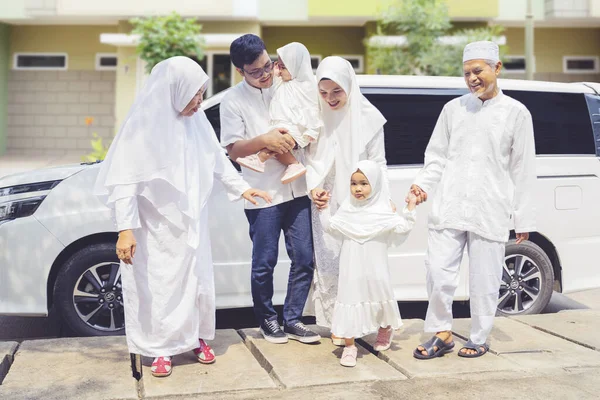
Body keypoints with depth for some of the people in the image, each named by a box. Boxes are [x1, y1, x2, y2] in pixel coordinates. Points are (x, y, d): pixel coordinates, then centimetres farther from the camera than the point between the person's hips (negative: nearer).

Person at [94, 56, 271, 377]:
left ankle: (196, 338, 32)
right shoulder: (143, 125, -16)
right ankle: (161, 349, 20)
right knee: (159, 287, 4)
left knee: (196, 282, 13)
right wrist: (125, 228, -22)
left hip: (191, 224, 5)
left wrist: (241, 188, 15)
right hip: (156, 228, -5)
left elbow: (217, 160, 14)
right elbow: (124, 180, -17)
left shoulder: (196, 121, 0)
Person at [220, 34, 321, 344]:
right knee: (265, 263, 4)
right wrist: (265, 139, -21)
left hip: (297, 188, 4)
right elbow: (233, 150, -5)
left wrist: (291, 139, -3)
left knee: (304, 259, 5)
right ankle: (267, 320, 25)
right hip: (262, 194, -3)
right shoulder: (233, 100, -3)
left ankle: (292, 320, 20)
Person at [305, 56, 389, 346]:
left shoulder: (368, 116, -4)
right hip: (325, 203, 2)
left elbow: (378, 163, 0)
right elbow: (311, 158, 5)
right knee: (329, 264, 4)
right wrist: (313, 187, -11)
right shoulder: (316, 115, 0)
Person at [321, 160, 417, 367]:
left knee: (379, 295, 12)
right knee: (349, 297, -3)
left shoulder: (382, 210, -4)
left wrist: (410, 207, -13)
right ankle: (349, 346, 6)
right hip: (351, 267, 1)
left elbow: (402, 227, -8)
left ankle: (386, 330, 44)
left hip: (374, 267, -1)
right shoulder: (347, 209, 4)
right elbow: (330, 226, 10)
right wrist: (324, 209, 3)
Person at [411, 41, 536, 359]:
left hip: (490, 214, -2)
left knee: (484, 281, 5)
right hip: (448, 209, 2)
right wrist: (423, 184, -4)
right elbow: (437, 156, 14)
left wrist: (523, 219, 3)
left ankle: (479, 339, 24)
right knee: (438, 272, 0)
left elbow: (523, 171, 4)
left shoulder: (516, 113, 4)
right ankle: (441, 335, 17)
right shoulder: (453, 108, 10)